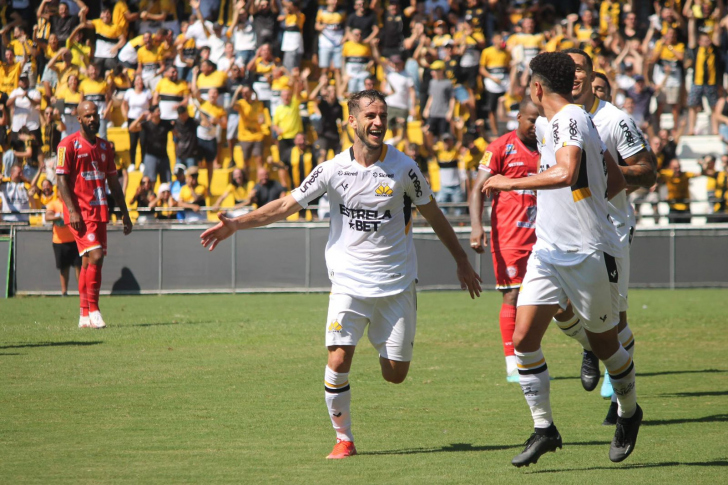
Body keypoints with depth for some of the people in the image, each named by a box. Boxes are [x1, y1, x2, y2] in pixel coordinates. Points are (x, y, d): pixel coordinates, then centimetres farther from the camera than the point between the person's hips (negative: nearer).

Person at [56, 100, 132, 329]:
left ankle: (85, 316, 11)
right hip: (79, 212, -6)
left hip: (100, 211, 6)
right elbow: (62, 179, -9)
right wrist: (71, 210, -18)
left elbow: (113, 181, 20)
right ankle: (92, 309, -12)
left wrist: (124, 213, 17)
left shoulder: (104, 146, 15)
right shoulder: (68, 145, -5)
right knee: (95, 256, -18)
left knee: (90, 261, 8)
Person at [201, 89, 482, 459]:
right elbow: (287, 205, 1)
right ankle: (344, 439, 3)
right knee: (338, 361, -16)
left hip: (396, 284, 0)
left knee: (395, 374, 2)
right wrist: (236, 224, -9)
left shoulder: (403, 168, -4)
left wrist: (462, 262, 14)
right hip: (349, 282, 0)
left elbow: (433, 215, 9)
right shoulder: (333, 169, -4)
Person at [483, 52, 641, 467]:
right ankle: (544, 429, 3)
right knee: (524, 338, -5)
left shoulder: (570, 119, -15)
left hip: (590, 253, -8)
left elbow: (565, 173, -35)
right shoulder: (551, 124, 13)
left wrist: (511, 183, -27)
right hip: (549, 250, 8)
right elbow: (617, 180, 20)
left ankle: (629, 412, 33)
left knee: (604, 343, 8)